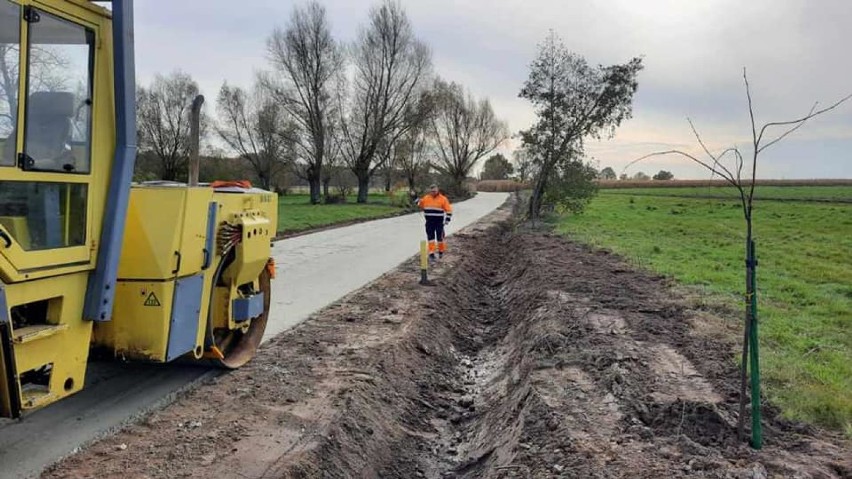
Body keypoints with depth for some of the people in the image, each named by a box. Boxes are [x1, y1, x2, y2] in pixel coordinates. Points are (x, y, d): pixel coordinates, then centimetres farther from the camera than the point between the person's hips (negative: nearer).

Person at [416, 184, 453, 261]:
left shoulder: (443, 199, -7)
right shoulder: (426, 198, 3)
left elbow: (449, 210, -5)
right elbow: (422, 206, 18)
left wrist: (447, 220, -12)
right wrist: (419, 202, -4)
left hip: (439, 222, -3)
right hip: (429, 222, 3)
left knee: (440, 236, 6)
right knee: (430, 237, 2)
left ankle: (441, 251, 27)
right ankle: (431, 253, 6)